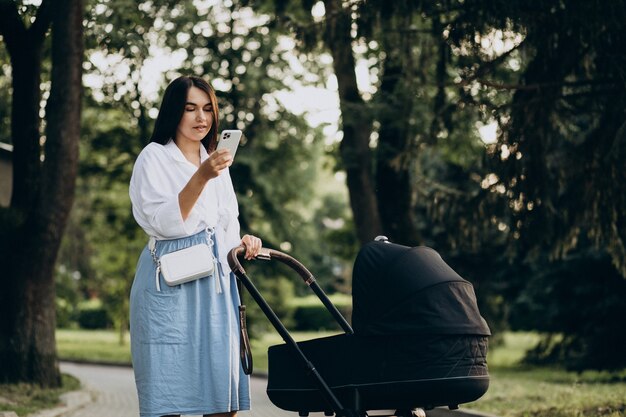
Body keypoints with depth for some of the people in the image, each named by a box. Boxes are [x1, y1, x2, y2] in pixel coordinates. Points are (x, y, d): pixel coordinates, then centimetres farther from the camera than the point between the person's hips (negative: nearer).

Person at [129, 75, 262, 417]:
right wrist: (201, 177, -23)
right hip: (171, 286, -6)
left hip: (216, 284, 6)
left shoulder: (217, 162, 19)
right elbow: (165, 223, -13)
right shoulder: (154, 158, 0)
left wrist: (243, 242, 0)